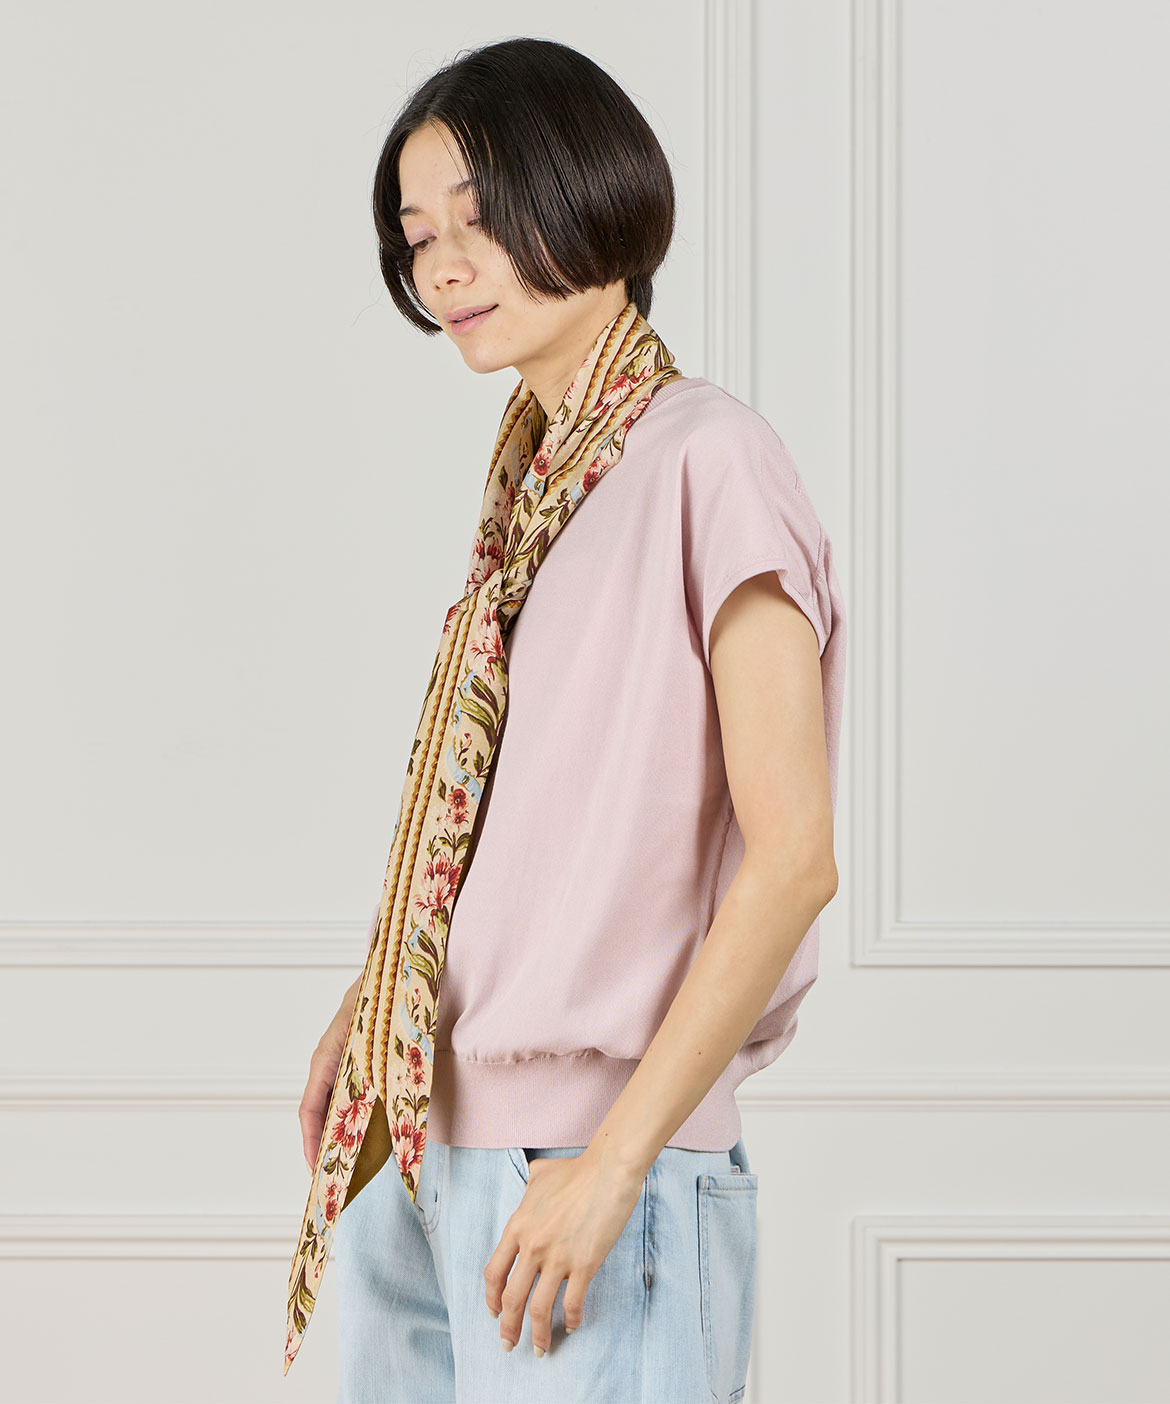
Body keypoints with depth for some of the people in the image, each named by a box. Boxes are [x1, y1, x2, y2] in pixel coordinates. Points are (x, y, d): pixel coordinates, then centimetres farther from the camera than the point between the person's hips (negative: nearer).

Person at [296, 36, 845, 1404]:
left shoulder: (707, 460, -11)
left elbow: (793, 856, -16)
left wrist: (612, 1158, -18)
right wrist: (364, 1008, 10)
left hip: (586, 1169, -7)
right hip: (420, 1159, 7)